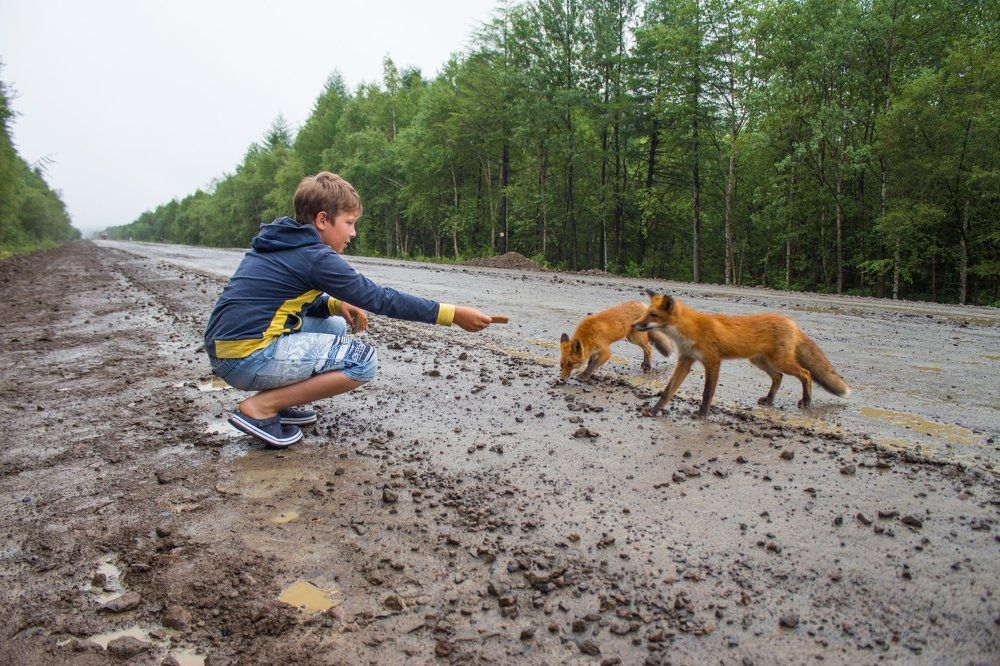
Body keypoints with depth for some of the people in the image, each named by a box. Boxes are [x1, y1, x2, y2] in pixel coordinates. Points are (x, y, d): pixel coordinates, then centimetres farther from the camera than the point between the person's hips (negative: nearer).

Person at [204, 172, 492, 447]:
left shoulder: (278, 245, 15)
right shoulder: (315, 257, -12)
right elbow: (379, 298, -13)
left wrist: (336, 305, 4)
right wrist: (452, 314, -10)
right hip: (249, 358, -10)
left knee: (334, 325, 19)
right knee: (364, 360, -9)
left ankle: (275, 401, 9)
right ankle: (260, 408, -9)